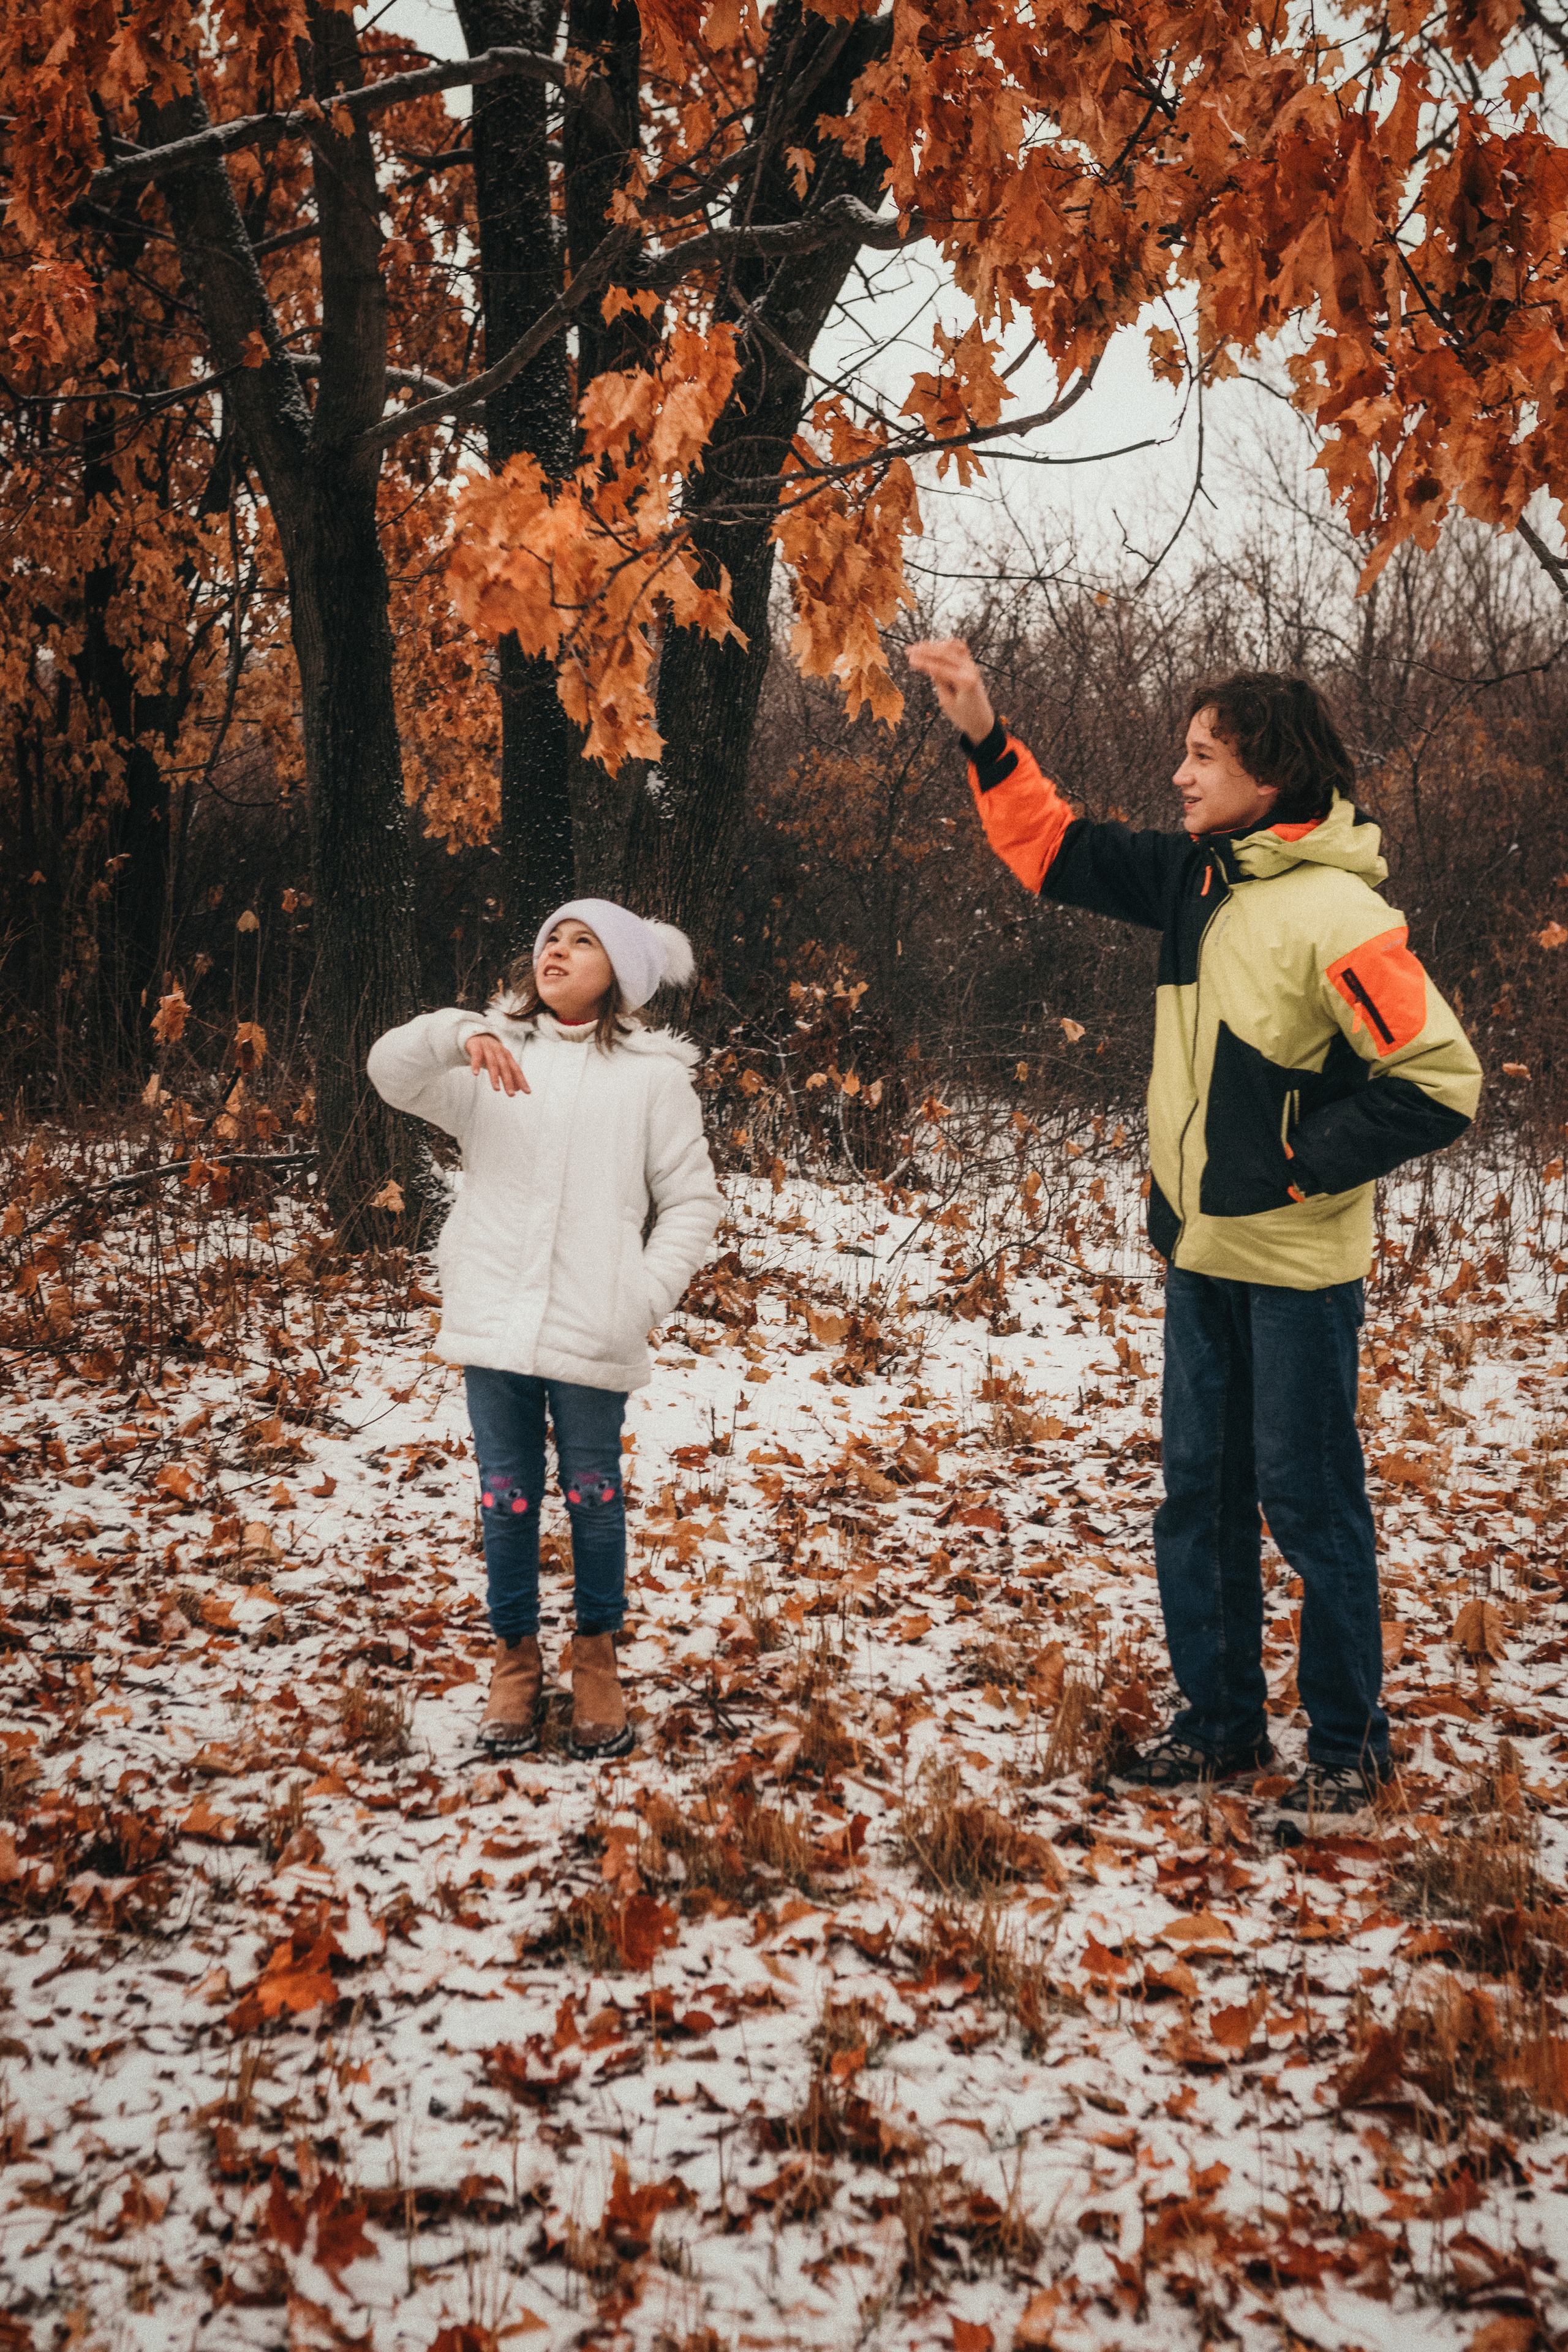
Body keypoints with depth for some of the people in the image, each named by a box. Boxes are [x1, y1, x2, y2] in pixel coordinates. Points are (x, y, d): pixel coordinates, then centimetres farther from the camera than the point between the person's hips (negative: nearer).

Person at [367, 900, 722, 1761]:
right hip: (493, 1325, 2)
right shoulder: (493, 1054, 9)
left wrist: (645, 1296, -8)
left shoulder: (653, 1075, 2)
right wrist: (458, 1036, -24)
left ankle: (597, 1657, 27)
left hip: (593, 1334, -2)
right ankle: (515, 1658, 25)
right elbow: (391, 1071, -5)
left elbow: (692, 1203, 4)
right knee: (506, 1499, 10)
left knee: (592, 1496, 10)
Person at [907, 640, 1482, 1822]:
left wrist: (1302, 1168, -17)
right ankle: (1222, 1723, 28)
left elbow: (1441, 1081, -20)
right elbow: (1057, 851, 15)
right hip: (1200, 1250, 8)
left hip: (1296, 1263, -8)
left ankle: (1349, 1744, 19)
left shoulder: (1336, 916, -20)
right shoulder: (1199, 876, 4)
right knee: (1199, 1494, 15)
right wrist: (987, 738, 4)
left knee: (1310, 1502, 3)